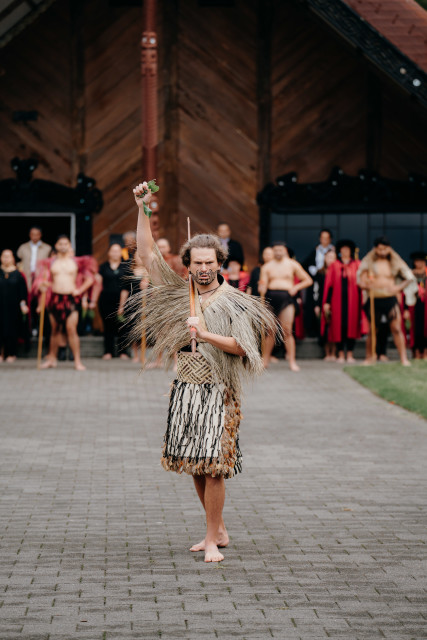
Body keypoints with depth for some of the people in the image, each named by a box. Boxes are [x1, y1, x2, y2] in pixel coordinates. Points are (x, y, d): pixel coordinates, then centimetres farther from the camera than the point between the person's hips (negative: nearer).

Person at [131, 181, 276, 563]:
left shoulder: (234, 302, -3)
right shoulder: (181, 292, 9)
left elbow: (240, 346, -10)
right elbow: (148, 255, 8)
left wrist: (205, 334, -21)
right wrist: (143, 210, 1)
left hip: (217, 391, -5)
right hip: (185, 388, 5)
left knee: (213, 466, -9)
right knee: (194, 465, 8)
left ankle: (212, 540, -2)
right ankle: (219, 530, 21)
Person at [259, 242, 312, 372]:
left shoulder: (292, 265, 11)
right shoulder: (267, 267, 13)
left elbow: (308, 280, 13)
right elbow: (263, 285, 6)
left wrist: (296, 287, -1)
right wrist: (262, 289, -18)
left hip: (286, 298, -1)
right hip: (271, 297, 1)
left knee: (287, 331, -9)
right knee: (270, 331, 1)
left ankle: (292, 361, -6)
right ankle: (265, 360, 12)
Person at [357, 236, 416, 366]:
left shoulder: (395, 262, 5)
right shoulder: (368, 262, 4)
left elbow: (410, 278, 9)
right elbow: (360, 280, 6)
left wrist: (399, 287, -4)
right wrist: (366, 285, -14)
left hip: (390, 299, -1)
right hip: (373, 300, 1)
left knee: (397, 328, -9)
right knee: (372, 330, 7)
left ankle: (403, 358, -10)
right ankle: (370, 357, 19)